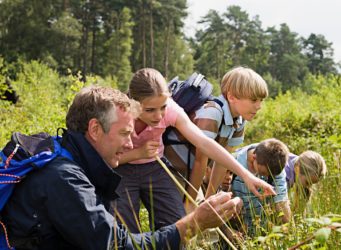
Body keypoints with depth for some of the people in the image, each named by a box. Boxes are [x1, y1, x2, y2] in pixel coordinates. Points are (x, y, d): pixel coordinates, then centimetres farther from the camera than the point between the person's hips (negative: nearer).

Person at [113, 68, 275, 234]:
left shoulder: (171, 110, -23)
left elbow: (204, 142, -30)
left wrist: (245, 175, -35)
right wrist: (139, 153, -29)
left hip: (154, 167, 2)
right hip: (121, 170, -2)